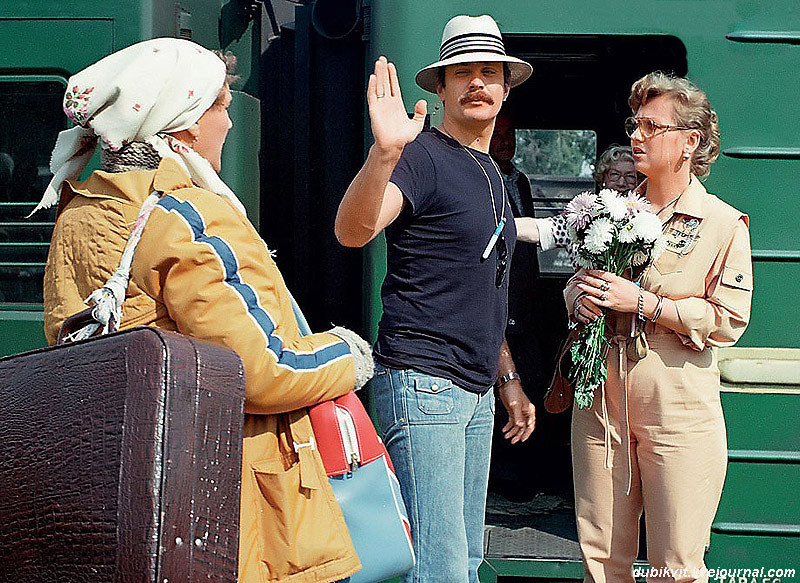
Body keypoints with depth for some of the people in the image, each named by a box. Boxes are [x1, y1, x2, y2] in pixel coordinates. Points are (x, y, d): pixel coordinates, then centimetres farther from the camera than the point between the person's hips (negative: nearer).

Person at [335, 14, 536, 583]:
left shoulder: (493, 174, 18)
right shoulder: (424, 157, -9)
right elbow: (353, 230, -29)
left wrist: (508, 380, 23)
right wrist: (385, 152, -45)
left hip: (475, 391, 9)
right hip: (422, 385, -9)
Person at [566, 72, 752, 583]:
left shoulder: (724, 224, -2)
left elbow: (728, 321, -9)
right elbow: (577, 283, 20)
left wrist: (642, 302, -16)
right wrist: (581, 298, -4)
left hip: (679, 411, -4)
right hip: (601, 401, 4)